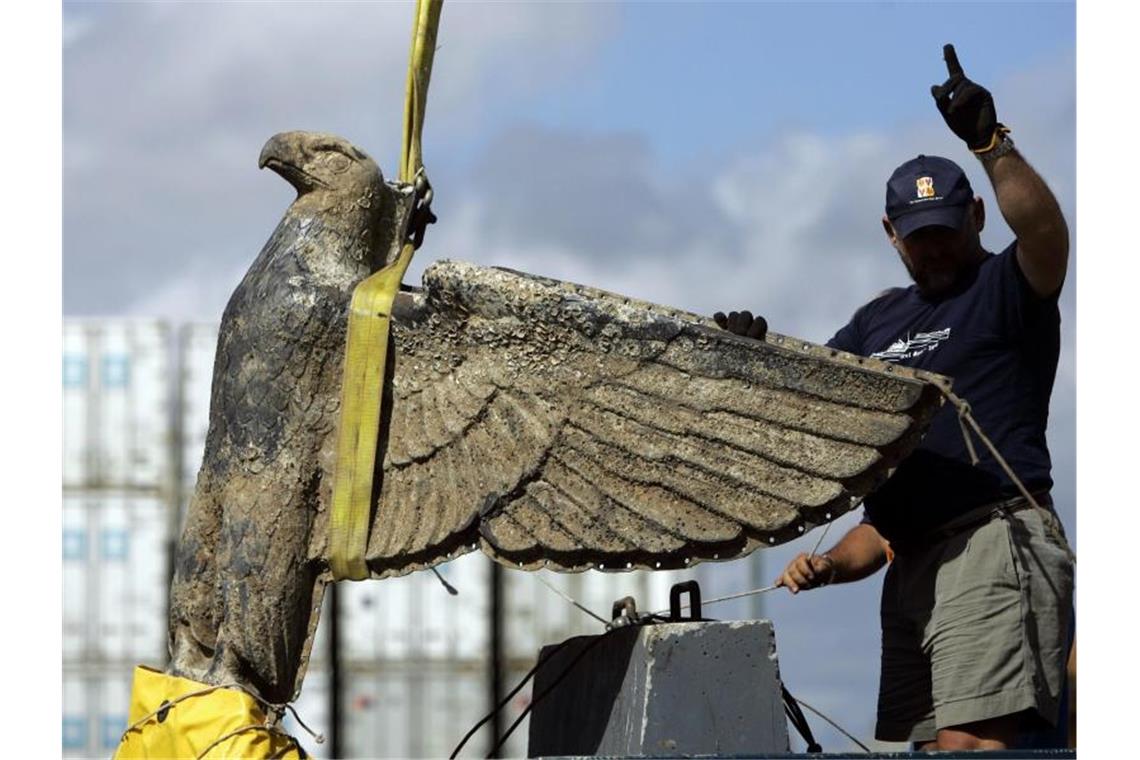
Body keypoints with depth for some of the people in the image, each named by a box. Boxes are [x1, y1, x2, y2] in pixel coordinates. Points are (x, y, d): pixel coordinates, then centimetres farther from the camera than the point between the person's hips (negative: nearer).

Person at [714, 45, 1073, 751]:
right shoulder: (879, 320, 24)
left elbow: (1046, 231, -19)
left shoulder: (1006, 289, 1)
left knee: (966, 741, -21)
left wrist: (993, 143, -31)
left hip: (994, 540, -8)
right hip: (911, 555, 8)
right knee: (912, 744, 4)